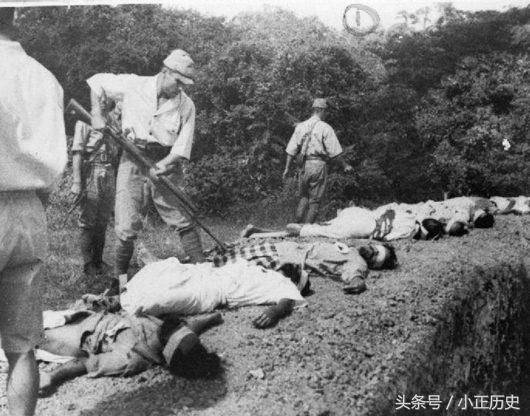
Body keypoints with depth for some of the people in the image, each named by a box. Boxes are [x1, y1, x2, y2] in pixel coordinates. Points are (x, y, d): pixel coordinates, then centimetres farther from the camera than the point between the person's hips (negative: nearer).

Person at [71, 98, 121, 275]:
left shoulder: (117, 124, 16)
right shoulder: (86, 120, 1)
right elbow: (77, 152, -5)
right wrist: (76, 182, -13)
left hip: (110, 175, 5)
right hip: (91, 172, -5)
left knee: (103, 222, 9)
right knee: (87, 222, 0)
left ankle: (98, 261, 18)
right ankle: (88, 264, 7)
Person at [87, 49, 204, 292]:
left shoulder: (186, 105, -2)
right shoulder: (133, 85, -3)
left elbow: (182, 148, -6)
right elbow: (96, 81, 11)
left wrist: (162, 166, -21)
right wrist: (97, 114, 0)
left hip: (165, 163, 1)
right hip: (133, 161, -1)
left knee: (183, 220, -2)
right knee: (127, 227, -2)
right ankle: (119, 279, 14)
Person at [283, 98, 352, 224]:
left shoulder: (301, 126, 7)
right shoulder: (325, 128, -6)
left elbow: (291, 150, 7)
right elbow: (334, 152, -7)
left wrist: (287, 168, 14)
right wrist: (345, 165, 6)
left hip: (305, 166, 4)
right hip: (319, 166, -4)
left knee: (303, 197, 16)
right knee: (315, 200, 5)